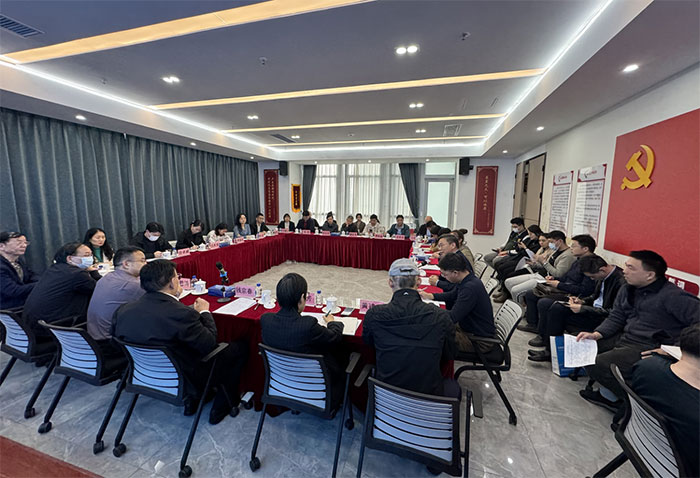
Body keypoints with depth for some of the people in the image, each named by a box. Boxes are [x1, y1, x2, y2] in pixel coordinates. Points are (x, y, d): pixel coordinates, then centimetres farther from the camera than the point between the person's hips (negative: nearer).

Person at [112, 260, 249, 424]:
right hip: (186, 383, -7)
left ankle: (192, 400, 27)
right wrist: (204, 312, -5)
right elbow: (210, 344, -18)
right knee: (241, 346, 4)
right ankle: (221, 407, 18)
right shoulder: (182, 314, -32)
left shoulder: (123, 310, -11)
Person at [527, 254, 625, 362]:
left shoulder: (621, 281, -23)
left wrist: (582, 308, -22)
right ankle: (543, 336, 7)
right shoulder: (603, 275, 3)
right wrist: (582, 301, 1)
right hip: (594, 308, 9)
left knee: (558, 312, -20)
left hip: (603, 318, -9)